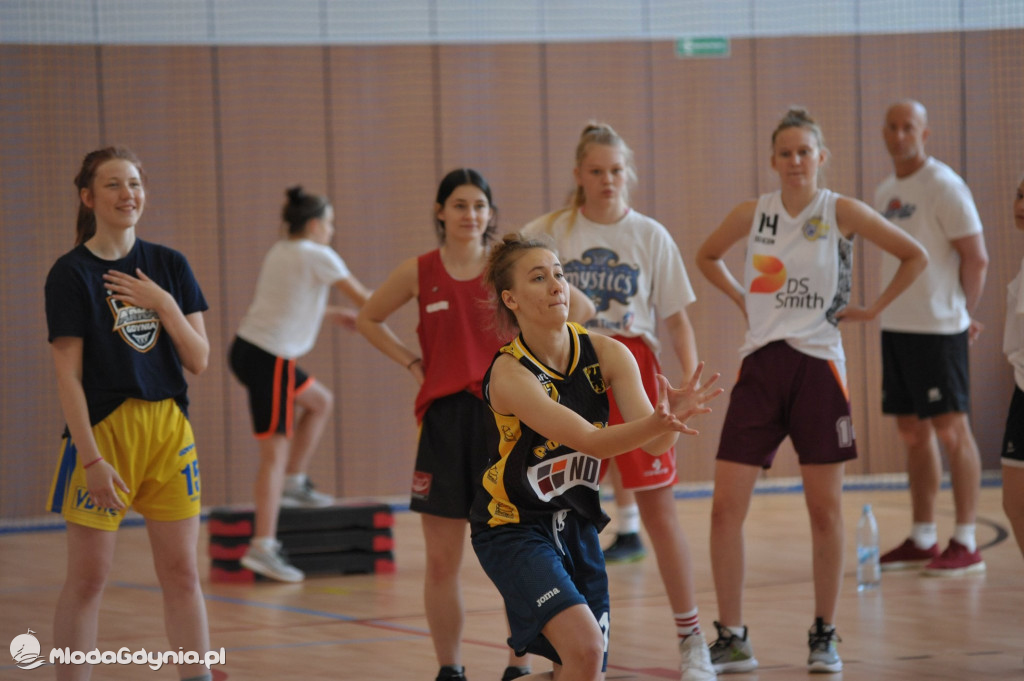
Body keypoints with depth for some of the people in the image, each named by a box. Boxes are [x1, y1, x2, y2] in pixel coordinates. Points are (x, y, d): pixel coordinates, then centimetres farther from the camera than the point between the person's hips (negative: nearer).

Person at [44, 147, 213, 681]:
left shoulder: (169, 266, 7)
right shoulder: (72, 273, -5)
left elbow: (199, 361, 4)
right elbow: (68, 377, -9)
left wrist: (164, 305, -11)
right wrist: (91, 458, -15)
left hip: (168, 428, 4)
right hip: (102, 428, -4)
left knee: (181, 572, 5)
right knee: (88, 577, -1)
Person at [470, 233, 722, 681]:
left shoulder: (606, 354, -7)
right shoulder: (509, 374, -22)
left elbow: (653, 445, -15)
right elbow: (589, 440, -31)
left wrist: (671, 417, -38)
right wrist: (657, 422, -48)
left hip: (576, 523, 6)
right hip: (513, 529, -6)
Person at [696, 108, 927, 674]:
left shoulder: (841, 213, -3)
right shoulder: (752, 215, 4)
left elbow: (914, 256, 4)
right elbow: (707, 257, 24)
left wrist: (873, 309, 2)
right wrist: (744, 299, 11)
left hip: (817, 366, -2)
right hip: (759, 366, 2)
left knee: (825, 510, 4)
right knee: (726, 506, -5)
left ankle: (824, 635, 17)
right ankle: (732, 641, 3)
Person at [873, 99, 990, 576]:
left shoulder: (943, 186, -10)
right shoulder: (884, 193, 13)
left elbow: (976, 257, -11)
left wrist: (964, 313, -4)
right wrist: (891, 309, 11)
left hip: (938, 328, -8)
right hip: (896, 326, 8)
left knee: (951, 429, -5)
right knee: (912, 433, 11)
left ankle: (966, 545, -2)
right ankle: (923, 540, 18)